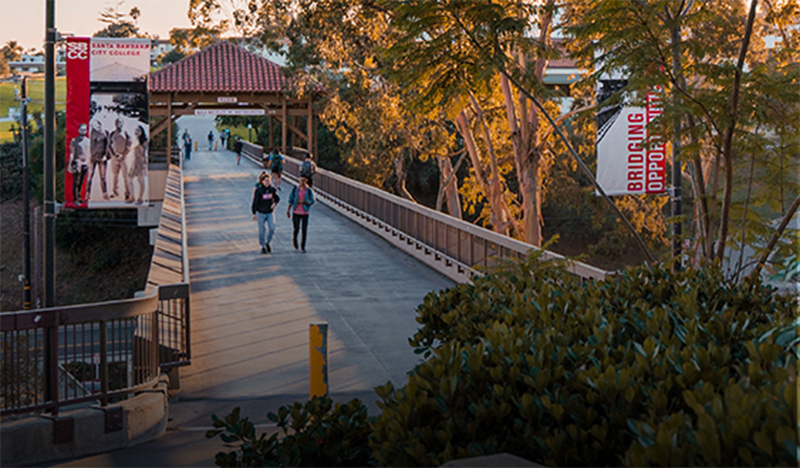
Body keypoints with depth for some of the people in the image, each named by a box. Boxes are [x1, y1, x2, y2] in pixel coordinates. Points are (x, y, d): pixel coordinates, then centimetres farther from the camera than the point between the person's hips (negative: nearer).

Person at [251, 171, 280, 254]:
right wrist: (254, 213, -12)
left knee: (272, 229, -6)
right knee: (261, 231, 4)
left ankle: (267, 243, 18)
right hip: (261, 213, -3)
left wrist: (275, 203, -11)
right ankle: (262, 247, 20)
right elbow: (255, 202, -11)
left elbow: (277, 198, 10)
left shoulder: (272, 189, -4)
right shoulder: (258, 190, -15)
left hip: (269, 213, 3)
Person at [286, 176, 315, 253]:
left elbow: (312, 202, -5)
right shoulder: (294, 189, -3)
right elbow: (291, 200, 3)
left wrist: (304, 202, -22)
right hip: (296, 212, 0)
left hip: (305, 213, 0)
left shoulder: (309, 191, -5)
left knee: (304, 230, -1)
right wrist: (288, 211, 1)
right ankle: (294, 239, 31)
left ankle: (302, 247, 11)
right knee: (296, 229, -3)